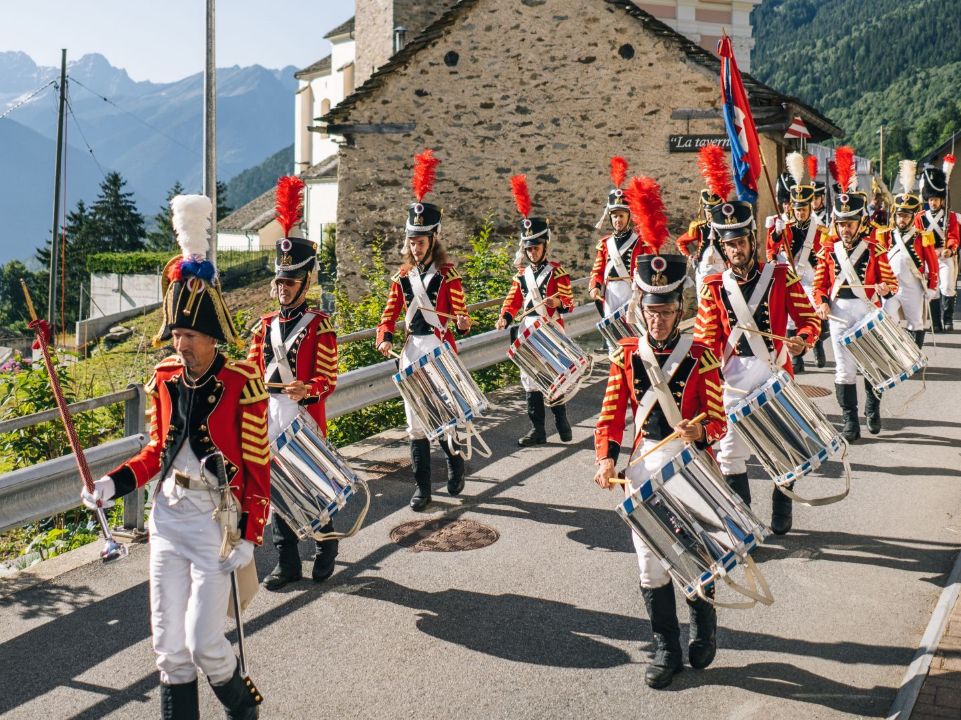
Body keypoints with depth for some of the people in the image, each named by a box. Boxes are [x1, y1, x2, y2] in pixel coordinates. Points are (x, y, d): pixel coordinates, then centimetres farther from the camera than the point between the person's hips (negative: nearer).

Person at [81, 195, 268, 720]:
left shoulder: (242, 384, -14)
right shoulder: (164, 379, 2)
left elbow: (257, 465, -10)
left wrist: (249, 536, -11)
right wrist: (114, 483, -1)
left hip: (216, 524, -5)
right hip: (168, 517, 5)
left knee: (203, 642, -3)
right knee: (168, 643, 9)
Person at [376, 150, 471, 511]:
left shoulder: (447, 275, -5)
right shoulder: (402, 276, 7)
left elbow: (459, 312, -7)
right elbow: (390, 314, 9)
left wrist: (463, 323, -30)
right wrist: (385, 339, -9)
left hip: (441, 349, -4)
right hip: (411, 350, 4)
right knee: (416, 422, 6)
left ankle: (456, 462, 28)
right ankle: (422, 487, 13)